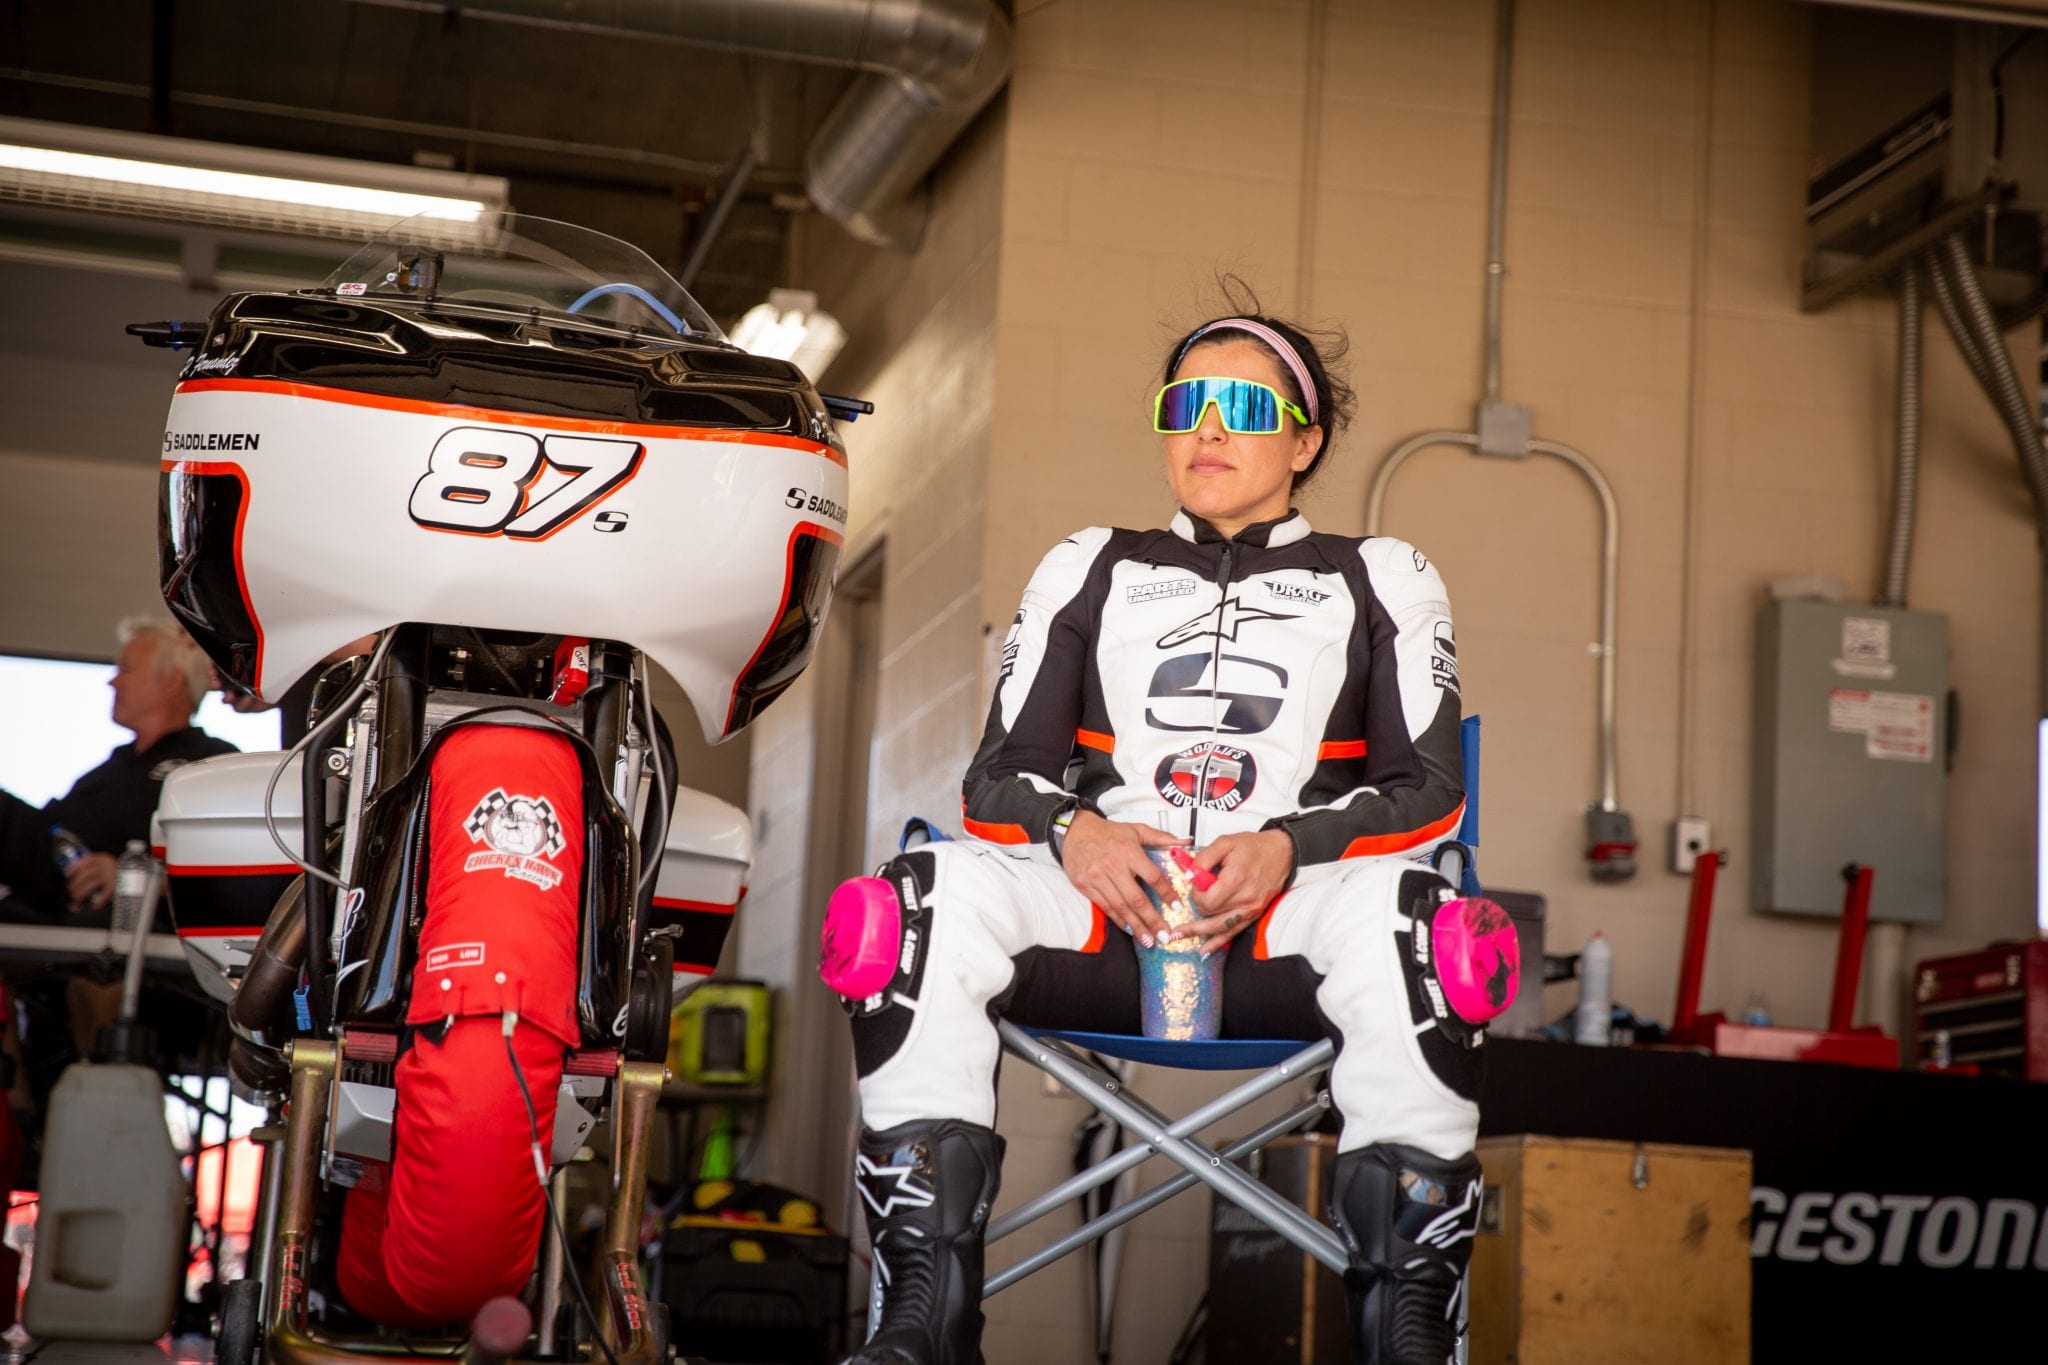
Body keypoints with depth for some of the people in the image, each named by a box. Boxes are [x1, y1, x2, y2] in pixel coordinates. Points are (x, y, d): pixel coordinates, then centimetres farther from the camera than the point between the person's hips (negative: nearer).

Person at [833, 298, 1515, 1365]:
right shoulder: (1089, 569, 25)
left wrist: (1287, 847, -14)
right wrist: (1071, 830, -10)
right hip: (1103, 915, 2)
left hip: (1290, 919, -1)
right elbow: (999, 773, 15)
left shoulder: (1380, 579, 20)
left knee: (1408, 916, -37)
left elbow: (1427, 787, 8)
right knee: (927, 896, -30)